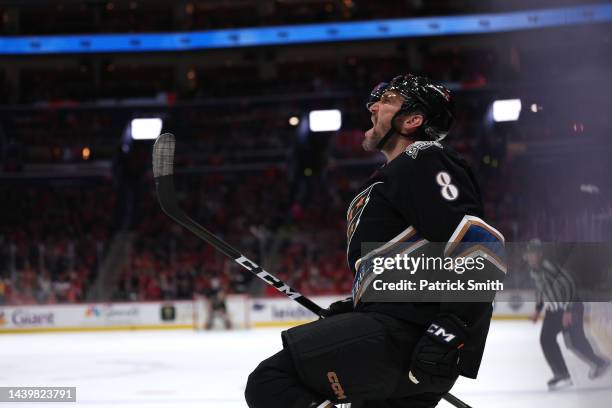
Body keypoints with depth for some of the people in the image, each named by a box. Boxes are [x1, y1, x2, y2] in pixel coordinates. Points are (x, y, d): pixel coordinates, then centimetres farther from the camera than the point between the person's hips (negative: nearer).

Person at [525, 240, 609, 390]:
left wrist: (568, 311, -30)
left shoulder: (549, 266, -25)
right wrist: (538, 309, 19)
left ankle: (598, 364, 11)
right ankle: (562, 375, 8)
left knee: (573, 341, -12)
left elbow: (569, 284, -28)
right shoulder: (533, 270, 4)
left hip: (570, 307, -9)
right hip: (553, 309, 9)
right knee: (546, 339, 0)